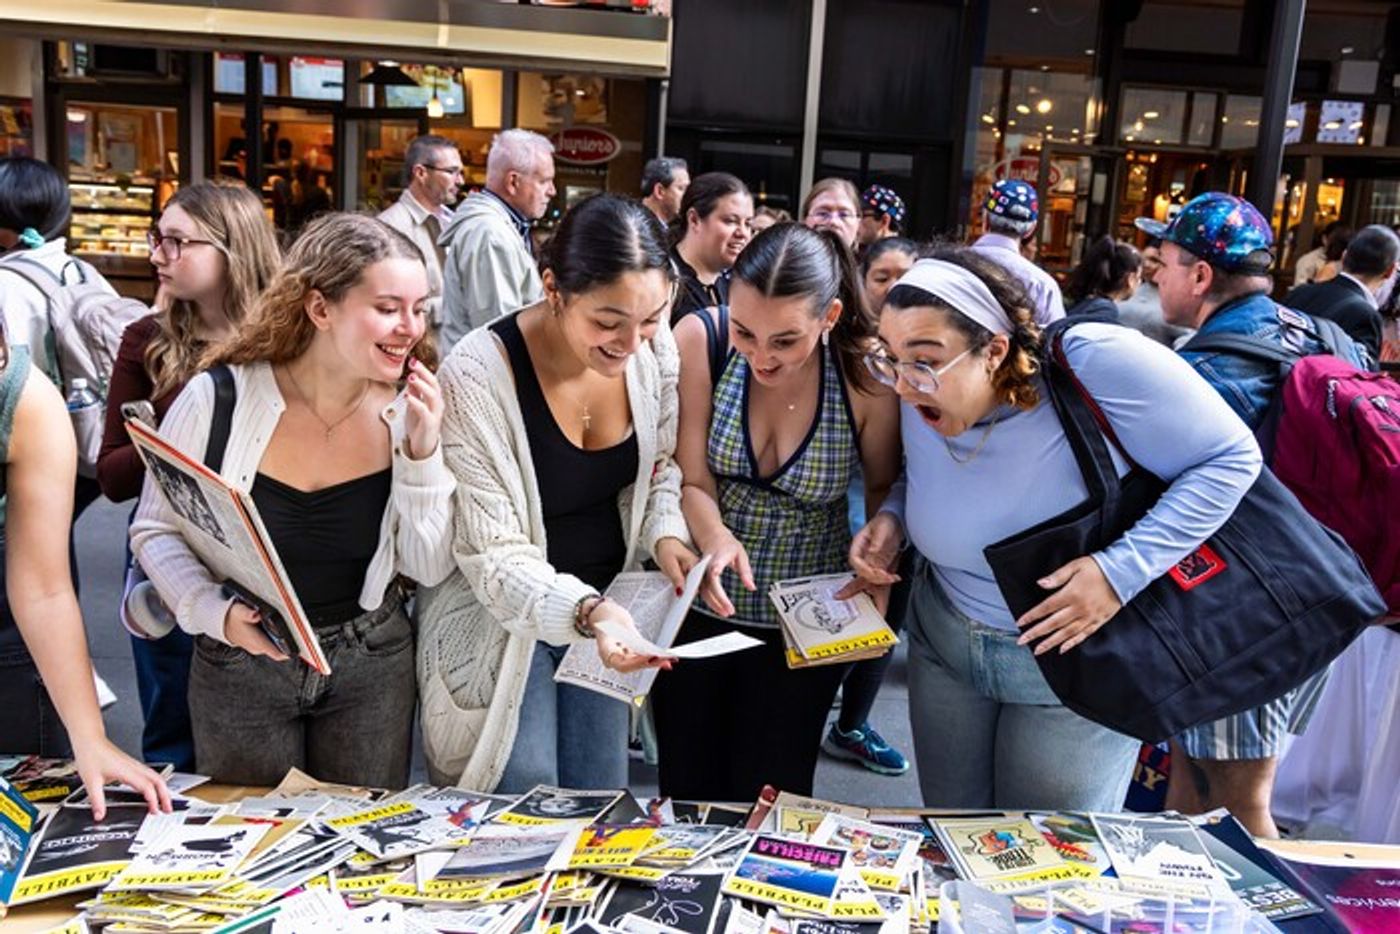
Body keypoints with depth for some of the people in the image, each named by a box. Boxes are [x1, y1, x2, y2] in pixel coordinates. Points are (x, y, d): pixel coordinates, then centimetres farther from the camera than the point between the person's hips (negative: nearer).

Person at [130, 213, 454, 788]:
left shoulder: (407, 412, -10)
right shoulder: (218, 400, -16)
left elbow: (429, 569, -9)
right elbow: (156, 531, -5)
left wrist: (422, 453, -21)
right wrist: (214, 612, -22)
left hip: (372, 667, 2)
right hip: (241, 668, -1)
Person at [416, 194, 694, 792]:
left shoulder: (655, 349, -12)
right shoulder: (476, 378, -27)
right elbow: (495, 559, -24)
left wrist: (665, 533, -14)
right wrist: (583, 609, -40)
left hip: (608, 605, 5)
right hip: (502, 619, -4)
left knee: (601, 806, 14)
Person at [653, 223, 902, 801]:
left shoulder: (866, 374, -18)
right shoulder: (700, 340, -17)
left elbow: (883, 487, -1)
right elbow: (691, 481, -13)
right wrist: (716, 536, -33)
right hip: (698, 601, 1)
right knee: (687, 792, 16)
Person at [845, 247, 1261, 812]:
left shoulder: (1097, 363, -28)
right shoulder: (922, 401, -11)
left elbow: (1231, 458, -19)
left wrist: (1122, 570, -28)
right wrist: (892, 517, -11)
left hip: (1078, 665, -4)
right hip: (944, 646, 5)